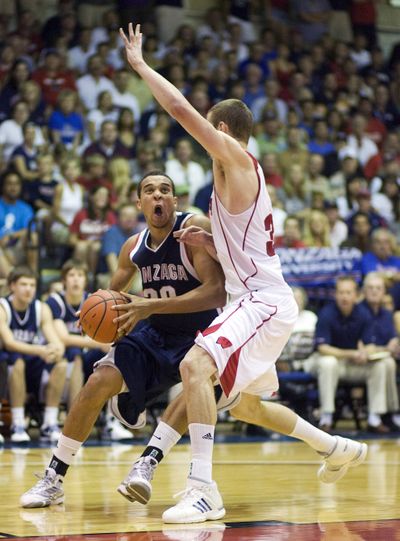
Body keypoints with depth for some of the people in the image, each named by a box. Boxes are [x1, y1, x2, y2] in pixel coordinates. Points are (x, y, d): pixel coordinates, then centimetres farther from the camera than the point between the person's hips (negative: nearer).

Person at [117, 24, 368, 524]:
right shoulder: (239, 176, 21)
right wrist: (207, 242, 11)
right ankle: (339, 448, 41)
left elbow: (179, 108, -17)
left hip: (263, 301, -11)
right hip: (258, 300, 11)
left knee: (196, 365, -27)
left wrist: (140, 65, -5)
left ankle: (203, 489, -31)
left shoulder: (235, 157, -7)